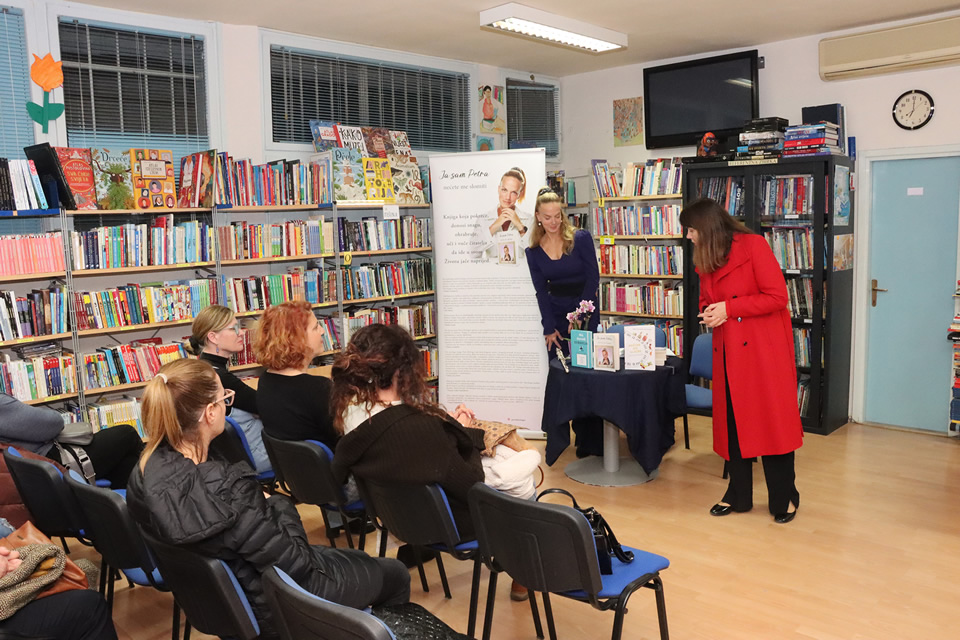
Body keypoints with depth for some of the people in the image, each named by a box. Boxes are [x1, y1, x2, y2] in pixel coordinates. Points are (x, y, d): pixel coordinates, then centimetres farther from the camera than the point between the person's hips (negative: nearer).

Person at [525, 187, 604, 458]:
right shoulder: (534, 251, 1)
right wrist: (549, 328, -5)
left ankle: (590, 441, 4)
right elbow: (542, 291, 1)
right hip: (556, 315, 3)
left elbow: (593, 279, -9)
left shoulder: (581, 238, -8)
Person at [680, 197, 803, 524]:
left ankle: (784, 499, 14)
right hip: (728, 352, 7)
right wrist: (709, 313, -2)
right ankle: (738, 495, 24)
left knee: (771, 421, -1)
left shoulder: (753, 245, -10)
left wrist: (728, 308, -16)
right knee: (733, 422, 11)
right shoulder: (706, 260, 12)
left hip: (763, 348, -7)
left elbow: (777, 297, -14)